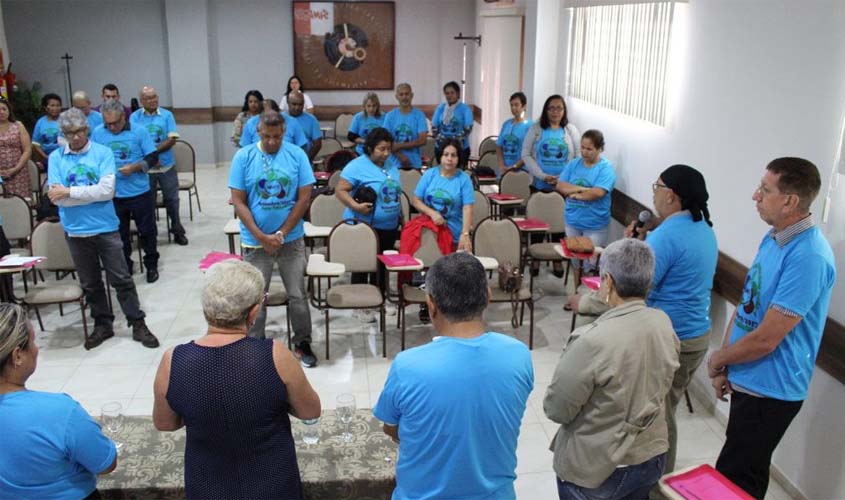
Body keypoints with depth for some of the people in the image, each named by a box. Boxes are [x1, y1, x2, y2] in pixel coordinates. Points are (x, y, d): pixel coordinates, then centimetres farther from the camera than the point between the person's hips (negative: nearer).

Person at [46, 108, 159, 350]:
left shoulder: (103, 153, -4)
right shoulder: (56, 158, 1)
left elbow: (107, 190, -16)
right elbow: (57, 197, -9)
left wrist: (70, 191, -14)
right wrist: (92, 194, -14)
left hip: (106, 227, -2)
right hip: (75, 231, 2)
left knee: (122, 279, 4)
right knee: (90, 283, 15)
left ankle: (138, 324, 14)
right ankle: (102, 324, 29)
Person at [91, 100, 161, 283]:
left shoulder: (139, 132, -5)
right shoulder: (98, 133, 2)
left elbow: (153, 157, -5)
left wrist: (134, 167, -18)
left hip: (140, 192, -2)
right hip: (112, 195, 2)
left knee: (147, 230, 8)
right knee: (119, 234, 14)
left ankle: (151, 265, 24)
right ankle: (124, 266, 29)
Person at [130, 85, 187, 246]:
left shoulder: (167, 115, -1)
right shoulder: (134, 117, -1)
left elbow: (172, 139, -7)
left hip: (166, 166, 0)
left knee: (171, 199, 9)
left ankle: (177, 231, 23)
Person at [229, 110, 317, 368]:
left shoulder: (297, 155, -5)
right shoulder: (243, 157, -6)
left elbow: (304, 198, -6)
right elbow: (238, 202, -7)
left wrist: (282, 233, -11)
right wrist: (262, 237, -14)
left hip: (292, 240, 1)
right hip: (255, 242, 0)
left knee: (298, 295, 9)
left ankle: (303, 343, 27)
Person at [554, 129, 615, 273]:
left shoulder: (605, 168, -11)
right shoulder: (573, 164, 3)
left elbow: (598, 192, -24)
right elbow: (559, 186, -6)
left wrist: (575, 194, -11)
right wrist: (582, 188, -17)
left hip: (595, 225, -5)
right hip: (572, 221, 5)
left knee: (590, 264, 2)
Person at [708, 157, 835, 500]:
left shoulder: (808, 257, -26)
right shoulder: (772, 238, 5)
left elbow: (765, 339, -25)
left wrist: (717, 360, -7)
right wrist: (724, 365, 1)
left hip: (770, 390, -9)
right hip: (747, 380, 9)